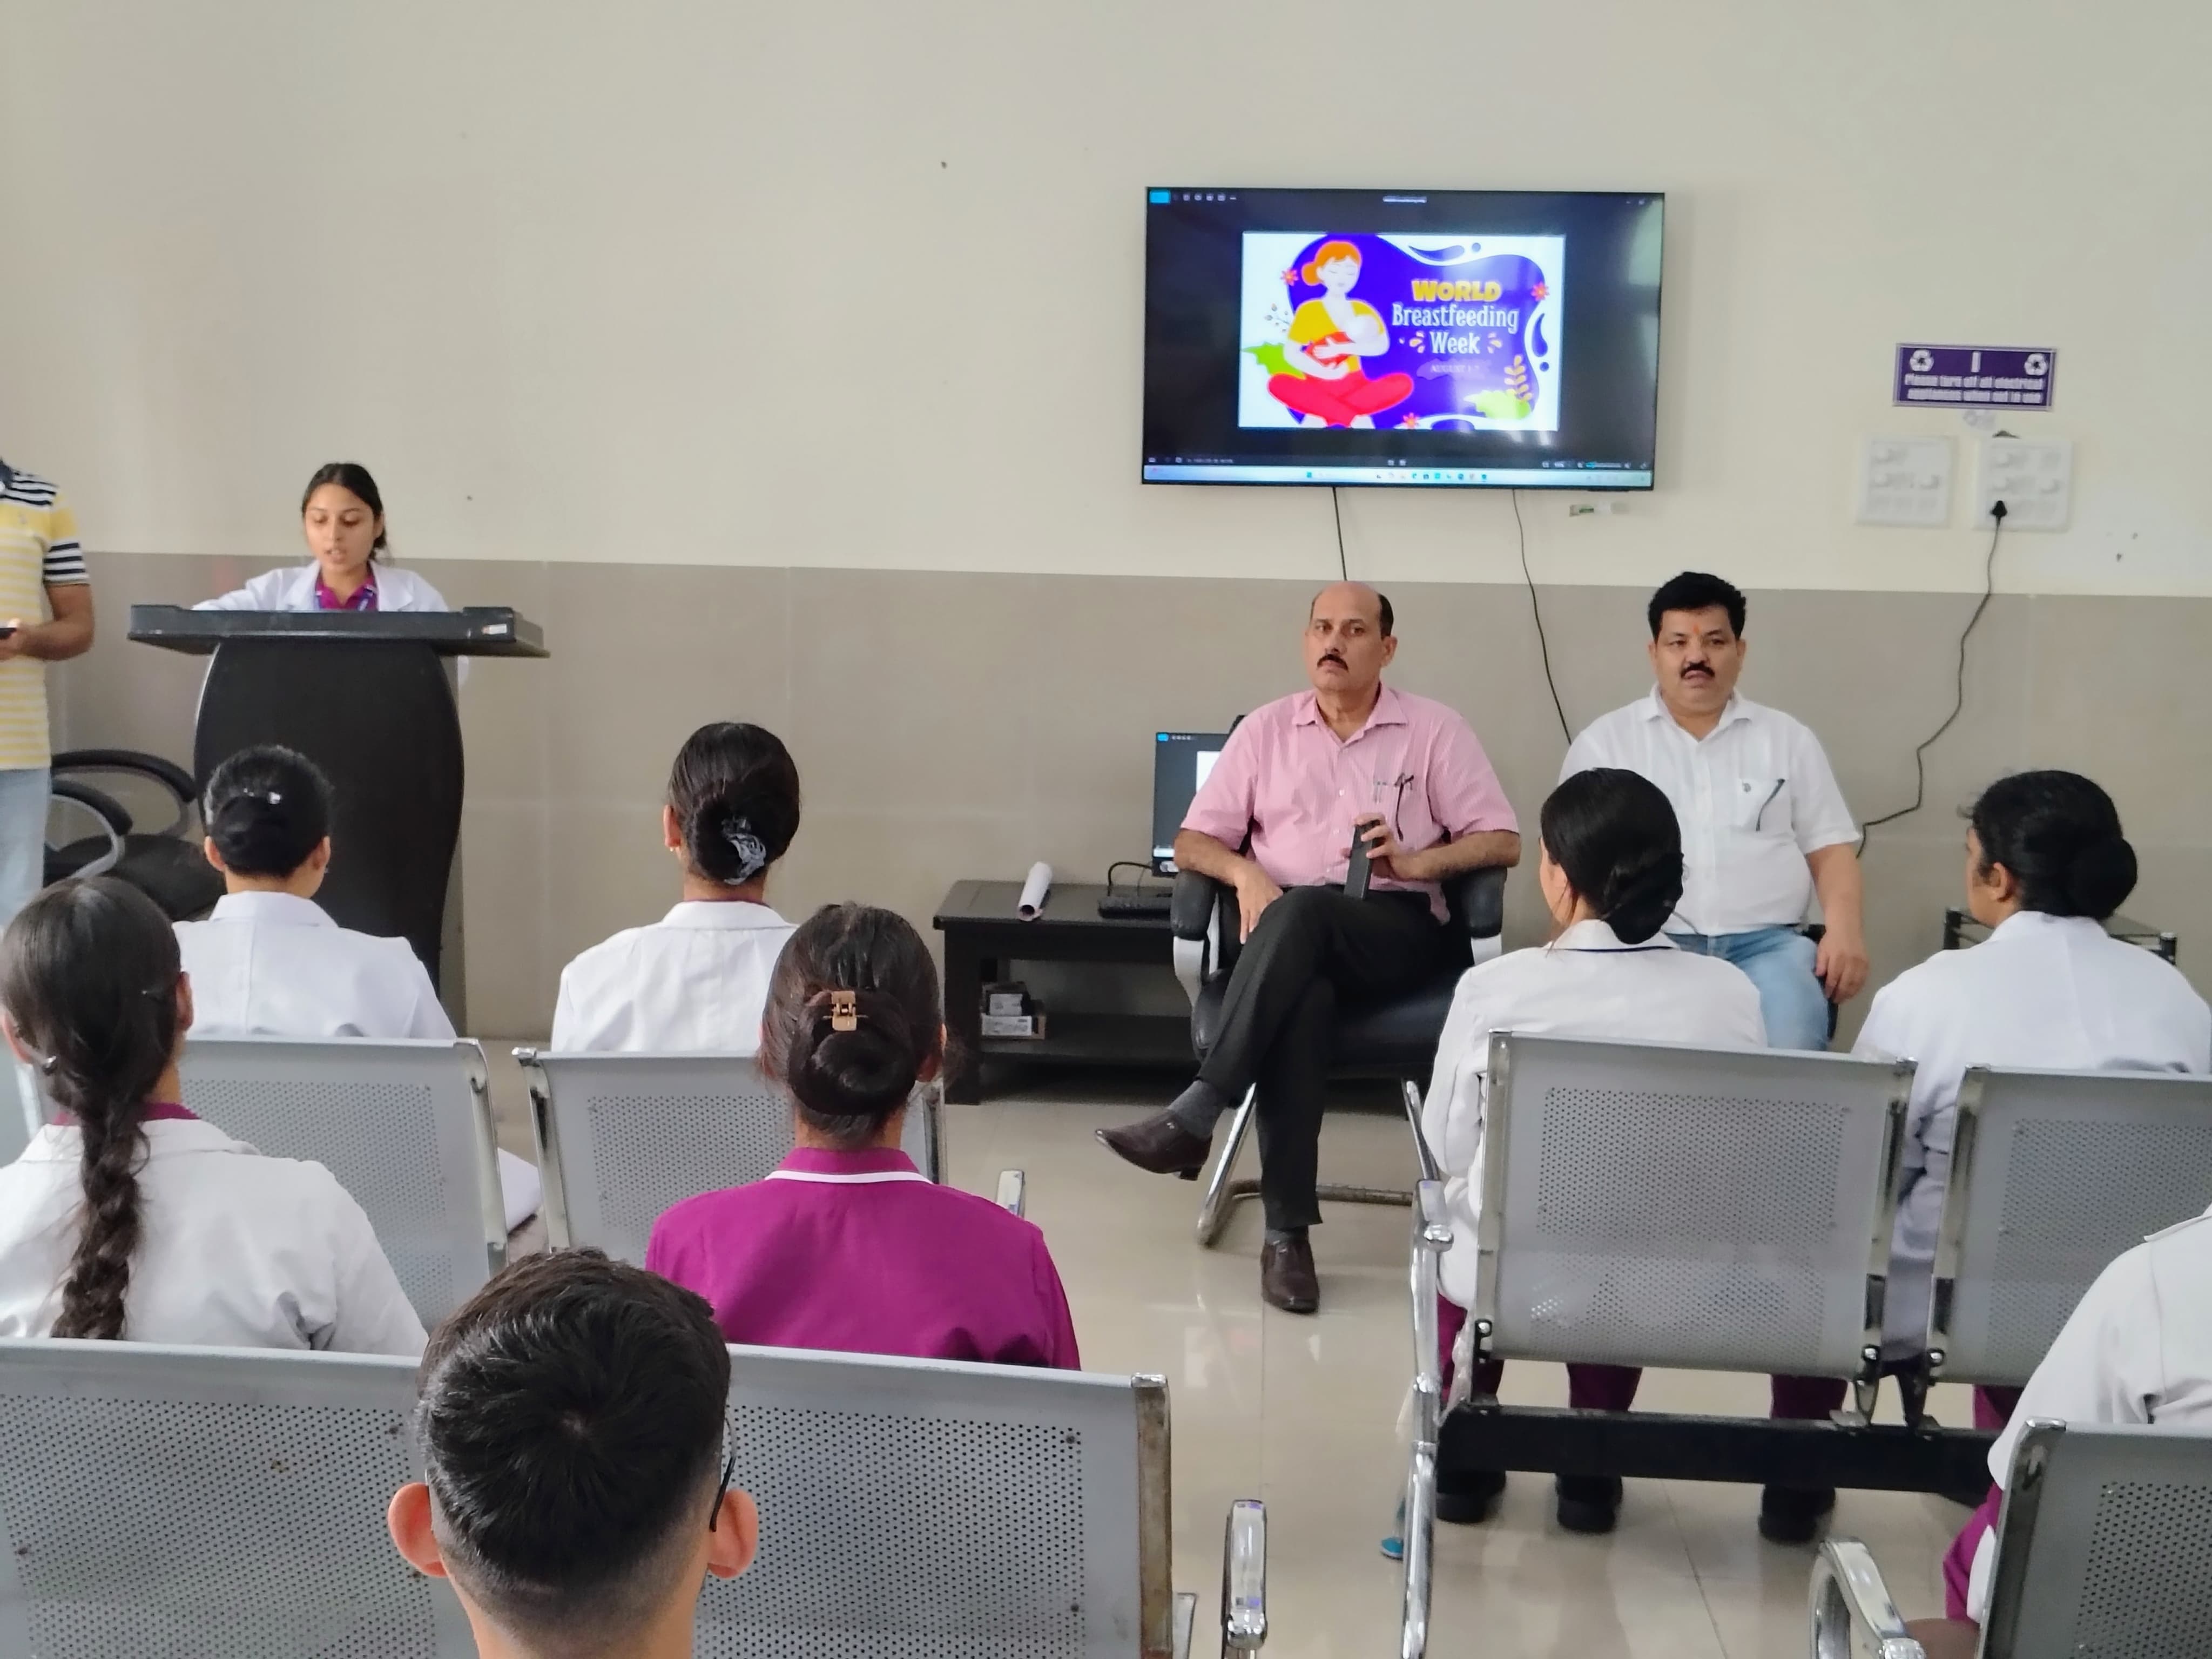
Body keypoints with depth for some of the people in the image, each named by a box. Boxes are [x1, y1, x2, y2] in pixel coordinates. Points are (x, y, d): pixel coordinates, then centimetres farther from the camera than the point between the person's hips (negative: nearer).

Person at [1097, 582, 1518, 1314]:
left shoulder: (1435, 730, 11)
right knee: (1300, 999, -37)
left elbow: (1503, 840, 7)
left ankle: (1195, 1115, -39)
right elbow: (1192, 842, 13)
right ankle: (1287, 1232, -36)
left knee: (1304, 911, -37)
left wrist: (1418, 862, -10)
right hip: (1291, 936, 1)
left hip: (1398, 933, -1)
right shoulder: (1266, 728, 16)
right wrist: (1245, 873, -10)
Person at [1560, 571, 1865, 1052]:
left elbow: (1830, 847, 14)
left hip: (1765, 943, 1)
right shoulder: (1604, 741, 11)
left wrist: (1843, 928, -5)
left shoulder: (1788, 739, 16)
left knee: (1791, 1043, -30)